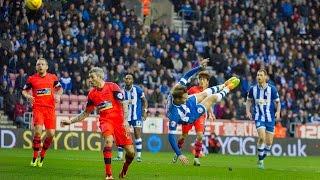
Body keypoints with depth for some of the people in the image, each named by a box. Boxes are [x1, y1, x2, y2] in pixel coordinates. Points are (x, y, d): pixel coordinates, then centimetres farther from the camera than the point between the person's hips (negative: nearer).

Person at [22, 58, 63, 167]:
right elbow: (24, 90, 15)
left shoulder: (53, 77, 10)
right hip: (38, 108, -2)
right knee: (38, 130, -21)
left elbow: (59, 88, 22)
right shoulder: (31, 79, 6)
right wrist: (27, 96, -7)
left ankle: (42, 157, 17)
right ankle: (35, 158, -7)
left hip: (50, 108, 2)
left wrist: (58, 95, 0)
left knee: (51, 134, -5)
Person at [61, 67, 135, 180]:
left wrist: (125, 121, -18)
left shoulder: (112, 87, -7)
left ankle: (125, 169, 30)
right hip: (105, 120, 2)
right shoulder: (92, 94, 6)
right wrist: (71, 121, 12)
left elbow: (124, 104, -8)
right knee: (108, 139, -31)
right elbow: (86, 113, 18)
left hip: (118, 120, -2)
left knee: (130, 152, -4)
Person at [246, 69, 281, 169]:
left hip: (270, 117, 1)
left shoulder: (272, 89, -4)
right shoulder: (253, 89, 0)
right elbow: (249, 100, 15)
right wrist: (248, 111, 1)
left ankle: (262, 158, 25)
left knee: (269, 141, 2)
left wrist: (278, 112, -10)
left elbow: (277, 102, 6)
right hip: (259, 117, -1)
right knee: (262, 137, -21)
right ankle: (260, 160, -6)